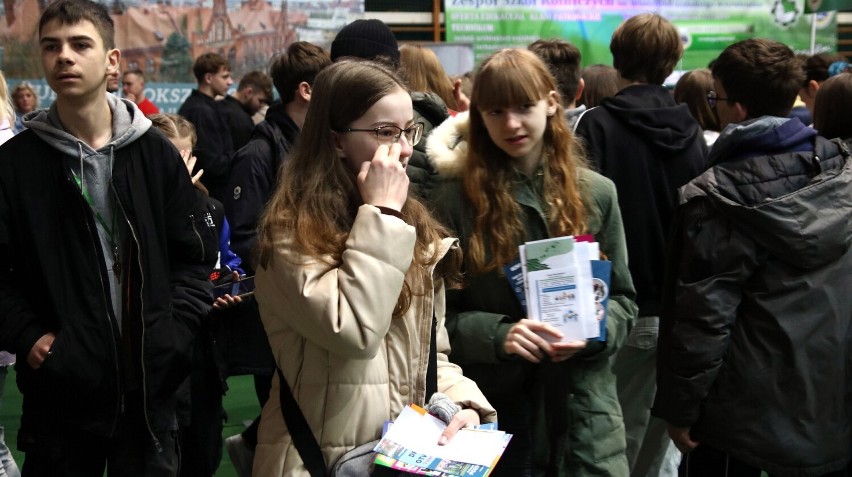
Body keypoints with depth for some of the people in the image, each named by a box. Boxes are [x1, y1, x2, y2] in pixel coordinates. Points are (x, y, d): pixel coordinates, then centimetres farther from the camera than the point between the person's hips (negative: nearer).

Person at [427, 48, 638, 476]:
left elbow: (622, 298, 8)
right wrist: (497, 335, -20)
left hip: (583, 407, 2)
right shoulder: (455, 198, -3)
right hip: (493, 408, -1)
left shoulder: (595, 193, 3)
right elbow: (437, 312, -3)